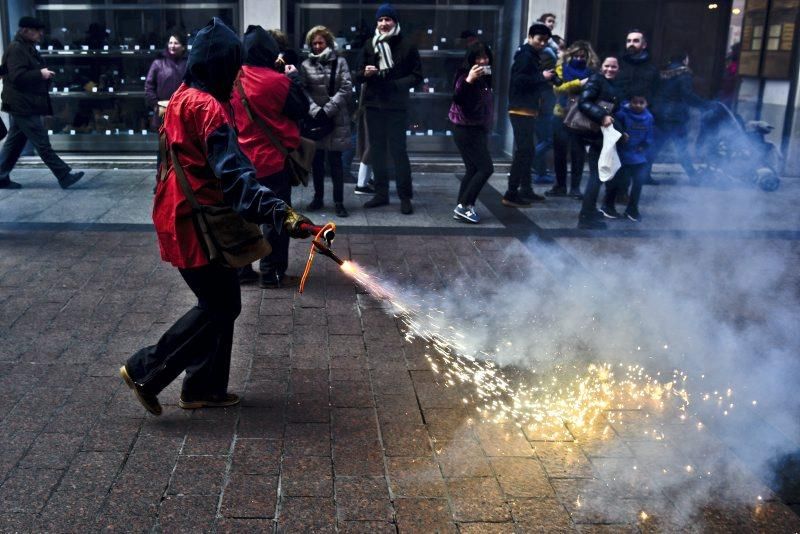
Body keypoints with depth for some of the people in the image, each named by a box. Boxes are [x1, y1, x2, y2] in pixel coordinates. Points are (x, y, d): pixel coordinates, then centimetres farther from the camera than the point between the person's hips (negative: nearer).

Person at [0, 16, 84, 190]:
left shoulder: (27, 48, 18)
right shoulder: (16, 49, -14)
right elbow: (17, 76, -22)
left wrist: (44, 74, 10)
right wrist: (40, 74, -17)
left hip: (23, 106, 10)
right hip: (23, 106, -10)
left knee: (14, 143, 13)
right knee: (42, 144, -6)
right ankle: (65, 176, -4)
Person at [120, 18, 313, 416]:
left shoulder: (183, 97, 11)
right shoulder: (208, 107, -20)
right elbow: (234, 174, -30)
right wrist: (279, 213, -38)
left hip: (183, 215, 10)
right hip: (196, 222, -10)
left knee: (221, 303, 15)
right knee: (219, 307, 0)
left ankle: (204, 387, 24)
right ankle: (144, 371, 7)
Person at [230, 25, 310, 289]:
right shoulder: (277, 81, -16)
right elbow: (302, 109, -5)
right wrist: (294, 77, 4)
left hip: (242, 159, 6)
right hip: (273, 159, -6)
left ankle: (241, 268, 20)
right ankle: (271, 273, 7)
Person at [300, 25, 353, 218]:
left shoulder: (340, 62, 3)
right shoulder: (306, 65, 7)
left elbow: (346, 88, -5)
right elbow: (303, 90, 0)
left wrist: (328, 109, -14)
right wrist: (315, 110, -15)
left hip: (336, 119, -2)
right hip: (314, 117, 2)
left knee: (335, 160, -2)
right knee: (317, 160, 9)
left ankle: (339, 202, 3)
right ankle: (318, 197, 20)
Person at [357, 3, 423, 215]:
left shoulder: (406, 45, -2)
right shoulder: (369, 45, 8)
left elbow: (417, 75, -2)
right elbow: (359, 76, 12)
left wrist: (397, 84, -18)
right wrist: (365, 73, -11)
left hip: (396, 105, -4)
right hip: (373, 104, 4)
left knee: (398, 150, -4)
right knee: (377, 150, 9)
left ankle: (405, 196, 3)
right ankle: (381, 193, 19)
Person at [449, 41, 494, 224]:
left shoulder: (485, 76, 10)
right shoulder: (465, 75, -14)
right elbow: (457, 99, -30)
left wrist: (487, 128, 20)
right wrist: (468, 80, -41)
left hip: (478, 129, 8)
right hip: (466, 129, -8)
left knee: (473, 169, 8)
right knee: (486, 168, -11)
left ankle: (462, 208, 12)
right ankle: (464, 205, -6)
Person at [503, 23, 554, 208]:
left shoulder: (533, 56, 20)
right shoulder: (525, 55, -11)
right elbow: (519, 79, -24)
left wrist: (547, 82, 5)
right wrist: (542, 77, -19)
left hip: (528, 110, 10)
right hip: (521, 110, -10)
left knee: (527, 151, 16)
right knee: (523, 151, -11)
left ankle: (525, 190, 25)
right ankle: (510, 194, -10)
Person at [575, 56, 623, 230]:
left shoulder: (615, 87, 20)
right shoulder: (596, 80, -6)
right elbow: (583, 102, -18)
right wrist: (602, 116, -27)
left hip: (605, 133, 9)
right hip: (595, 133, -9)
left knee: (599, 173, 15)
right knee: (597, 174, -10)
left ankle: (590, 210, 27)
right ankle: (586, 217, -7)